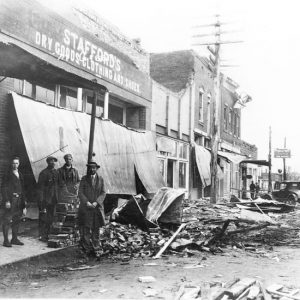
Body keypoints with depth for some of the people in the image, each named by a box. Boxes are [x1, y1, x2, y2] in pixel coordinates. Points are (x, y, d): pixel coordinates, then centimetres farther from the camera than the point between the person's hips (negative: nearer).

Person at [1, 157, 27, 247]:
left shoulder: (20, 175, 16)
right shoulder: (8, 175, -3)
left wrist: (24, 201, 15)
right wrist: (6, 201, -16)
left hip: (19, 200, 7)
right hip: (10, 200, -7)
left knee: (17, 220, 10)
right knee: (7, 220, -5)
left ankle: (14, 239, 18)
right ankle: (6, 240, -2)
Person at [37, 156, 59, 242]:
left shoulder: (56, 172, 11)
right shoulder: (43, 173, -9)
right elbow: (40, 187, -11)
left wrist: (56, 198, 14)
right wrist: (41, 200, -15)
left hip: (53, 199, 7)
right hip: (45, 199, -7)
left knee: (50, 218, 10)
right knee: (43, 218, -3)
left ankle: (47, 234, 19)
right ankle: (42, 235, 4)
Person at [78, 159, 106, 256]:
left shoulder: (100, 179, 6)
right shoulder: (84, 179, 2)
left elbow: (103, 193, 3)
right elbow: (80, 193, -2)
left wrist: (96, 202, -11)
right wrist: (87, 202, -14)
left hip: (97, 207, 2)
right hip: (85, 208, -2)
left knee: (96, 229, 5)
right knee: (86, 228, -5)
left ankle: (95, 248, 14)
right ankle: (87, 248, 5)